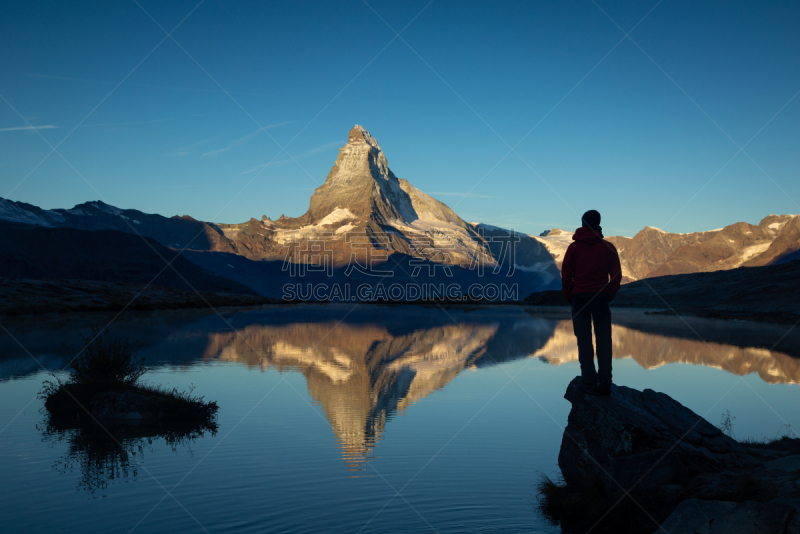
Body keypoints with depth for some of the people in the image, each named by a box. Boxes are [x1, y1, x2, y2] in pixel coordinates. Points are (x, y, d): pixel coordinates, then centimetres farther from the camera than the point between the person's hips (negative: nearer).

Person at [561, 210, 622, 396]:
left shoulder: (574, 247, 1)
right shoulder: (608, 247, 4)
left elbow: (565, 276, 0)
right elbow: (616, 276, 2)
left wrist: (570, 298, 9)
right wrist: (609, 296, 12)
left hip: (580, 297, -1)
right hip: (601, 298, 1)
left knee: (584, 341, 1)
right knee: (604, 340, 5)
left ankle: (589, 382, -2)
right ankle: (605, 383, 5)